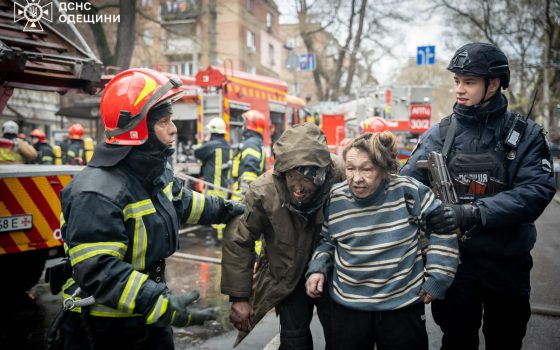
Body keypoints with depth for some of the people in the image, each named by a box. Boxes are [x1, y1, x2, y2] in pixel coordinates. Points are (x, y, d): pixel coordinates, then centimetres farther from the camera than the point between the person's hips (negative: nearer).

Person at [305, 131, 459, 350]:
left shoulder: (408, 192, -14)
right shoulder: (335, 198, -5)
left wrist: (437, 278, -4)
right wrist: (317, 268, -5)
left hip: (403, 307, -1)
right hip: (347, 306, 2)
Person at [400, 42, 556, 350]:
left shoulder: (525, 135, -4)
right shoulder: (440, 134, -1)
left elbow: (536, 192, -16)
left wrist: (473, 212, -27)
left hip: (508, 264, 0)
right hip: (453, 260, 0)